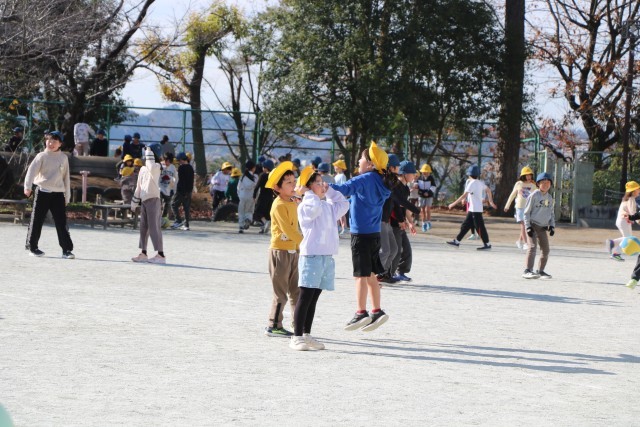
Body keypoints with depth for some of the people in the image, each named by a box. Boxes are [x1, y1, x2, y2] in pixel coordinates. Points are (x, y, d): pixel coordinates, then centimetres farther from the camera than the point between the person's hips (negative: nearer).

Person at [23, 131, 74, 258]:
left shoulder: (63, 158, 9)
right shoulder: (42, 156, 1)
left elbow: (66, 177, 15)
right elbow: (32, 170, -11)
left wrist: (67, 195, 13)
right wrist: (27, 187, -25)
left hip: (58, 194, 2)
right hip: (42, 192, -2)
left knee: (61, 222, -3)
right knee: (37, 220, 3)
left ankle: (67, 249, -3)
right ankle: (33, 247, 15)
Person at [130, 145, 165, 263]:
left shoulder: (156, 166, -8)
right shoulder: (143, 169, 15)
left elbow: (151, 167, -35)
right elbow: (139, 187, 21)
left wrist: (149, 154, -22)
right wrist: (134, 202, 21)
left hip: (153, 200, -8)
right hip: (144, 201, 8)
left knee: (154, 227, -10)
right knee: (143, 227, 11)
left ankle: (160, 255, -11)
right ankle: (143, 254, 17)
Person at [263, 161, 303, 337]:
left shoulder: (294, 203, 11)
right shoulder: (279, 205, -16)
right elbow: (287, 229, -23)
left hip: (293, 251, 8)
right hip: (280, 251, -8)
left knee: (296, 290, 10)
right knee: (281, 293, -3)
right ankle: (273, 326, 5)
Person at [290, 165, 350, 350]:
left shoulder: (329, 207, 16)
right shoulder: (305, 207, -7)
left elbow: (343, 204, 28)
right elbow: (315, 207, -27)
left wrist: (329, 190, 19)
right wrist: (307, 193, -10)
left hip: (327, 257, 7)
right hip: (311, 256, -7)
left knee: (313, 298, 12)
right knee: (305, 297, -8)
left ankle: (306, 335, 17)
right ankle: (297, 337, -5)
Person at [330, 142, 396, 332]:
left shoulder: (366, 179, -14)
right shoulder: (380, 183, 11)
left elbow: (345, 189, -28)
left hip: (361, 233, -8)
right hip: (374, 233, 8)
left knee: (362, 275, -4)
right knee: (371, 275, 13)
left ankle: (361, 313, -3)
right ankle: (377, 311, 15)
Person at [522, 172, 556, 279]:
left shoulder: (550, 198, 11)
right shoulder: (534, 195, -8)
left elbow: (551, 213, 19)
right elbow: (527, 212, -8)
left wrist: (552, 226, 6)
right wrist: (528, 226, -15)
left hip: (543, 227, 7)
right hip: (533, 225, -7)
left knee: (546, 249, 7)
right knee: (532, 246, -19)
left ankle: (540, 271, 20)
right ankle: (528, 271, -24)